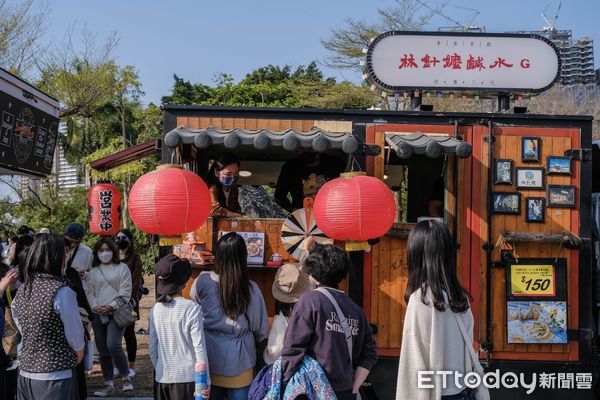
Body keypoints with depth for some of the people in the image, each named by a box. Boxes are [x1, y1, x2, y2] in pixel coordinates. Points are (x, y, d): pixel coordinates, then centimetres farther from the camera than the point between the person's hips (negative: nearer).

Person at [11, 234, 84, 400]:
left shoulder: (21, 291, 0)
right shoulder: (62, 292, -19)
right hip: (56, 376, -6)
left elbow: (23, 331, 8)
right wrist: (78, 357, 7)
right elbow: (75, 337, -11)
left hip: (25, 373, 6)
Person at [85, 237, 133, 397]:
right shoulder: (93, 271, 12)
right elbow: (90, 292, 8)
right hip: (98, 315, 4)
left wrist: (111, 306, -14)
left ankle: (126, 378, -1)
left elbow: (125, 292, -5)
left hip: (117, 313, -4)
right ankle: (108, 384, 18)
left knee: (113, 345, -20)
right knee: (103, 351, 8)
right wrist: (95, 306, -9)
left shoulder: (122, 268, 2)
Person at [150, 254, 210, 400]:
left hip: (163, 378, 5)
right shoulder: (192, 309, -13)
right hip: (187, 377, -4)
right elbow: (199, 348, -12)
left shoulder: (155, 309, 1)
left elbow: (152, 347, 7)